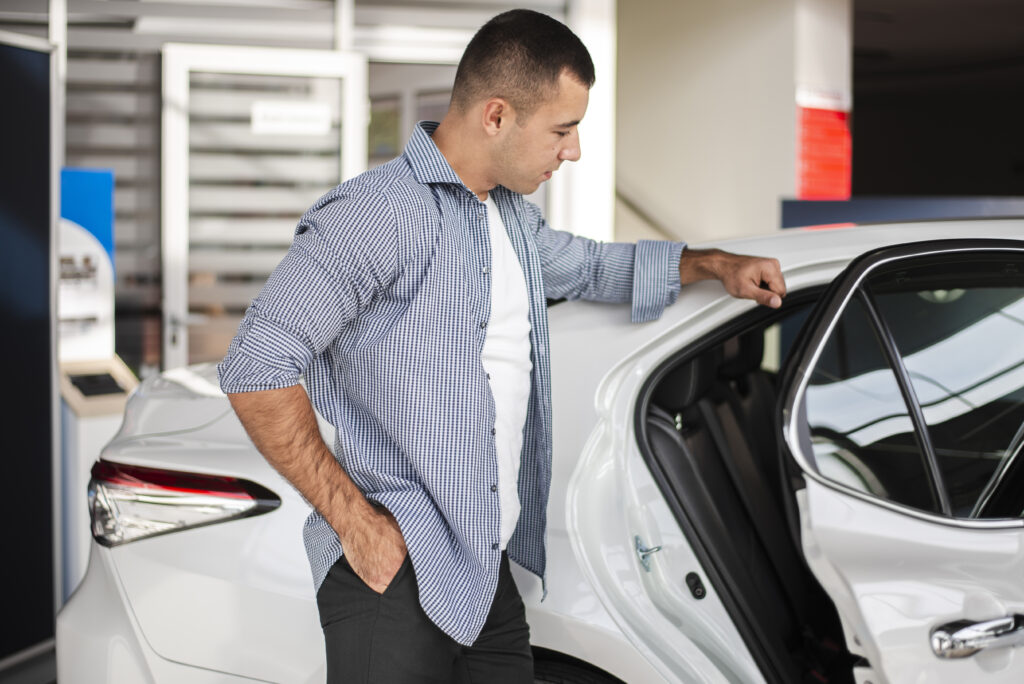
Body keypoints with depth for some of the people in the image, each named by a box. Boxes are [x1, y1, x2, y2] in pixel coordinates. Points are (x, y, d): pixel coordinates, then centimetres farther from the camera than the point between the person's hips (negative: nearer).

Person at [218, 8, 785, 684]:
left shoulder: (516, 218, 17)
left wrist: (714, 264, 29)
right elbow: (257, 370, -20)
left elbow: (587, 265, 40)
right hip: (396, 572, -8)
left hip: (490, 572, 8)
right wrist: (355, 521, -18)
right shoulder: (379, 212, -13)